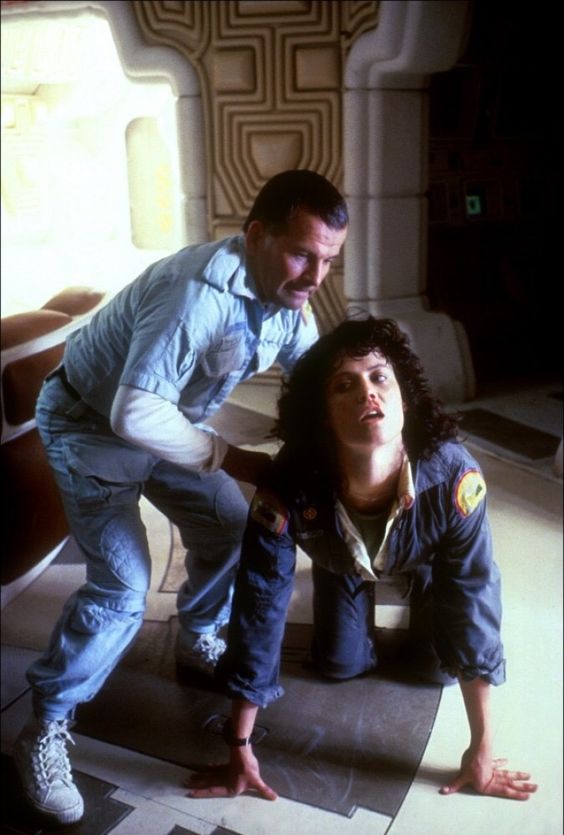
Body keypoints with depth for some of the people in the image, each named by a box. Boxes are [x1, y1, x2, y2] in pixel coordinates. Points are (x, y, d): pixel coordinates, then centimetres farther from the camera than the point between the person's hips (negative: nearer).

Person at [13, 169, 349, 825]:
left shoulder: (286, 297, -9)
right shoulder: (199, 292, -36)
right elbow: (135, 414, -37)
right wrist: (233, 460, -30)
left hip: (167, 420, 8)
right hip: (91, 425, -8)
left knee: (229, 524, 9)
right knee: (123, 585, -13)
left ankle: (197, 641, 35)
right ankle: (44, 731, 6)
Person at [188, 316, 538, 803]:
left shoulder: (454, 477, -44)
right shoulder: (288, 490, -43)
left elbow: (473, 606, -33)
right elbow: (259, 608, -34)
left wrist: (481, 751, -24)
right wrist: (240, 751, -24)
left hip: (426, 558, 0)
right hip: (342, 562, 1)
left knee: (436, 666, 4)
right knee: (339, 666, 7)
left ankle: (419, 601, 34)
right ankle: (367, 600, 36)